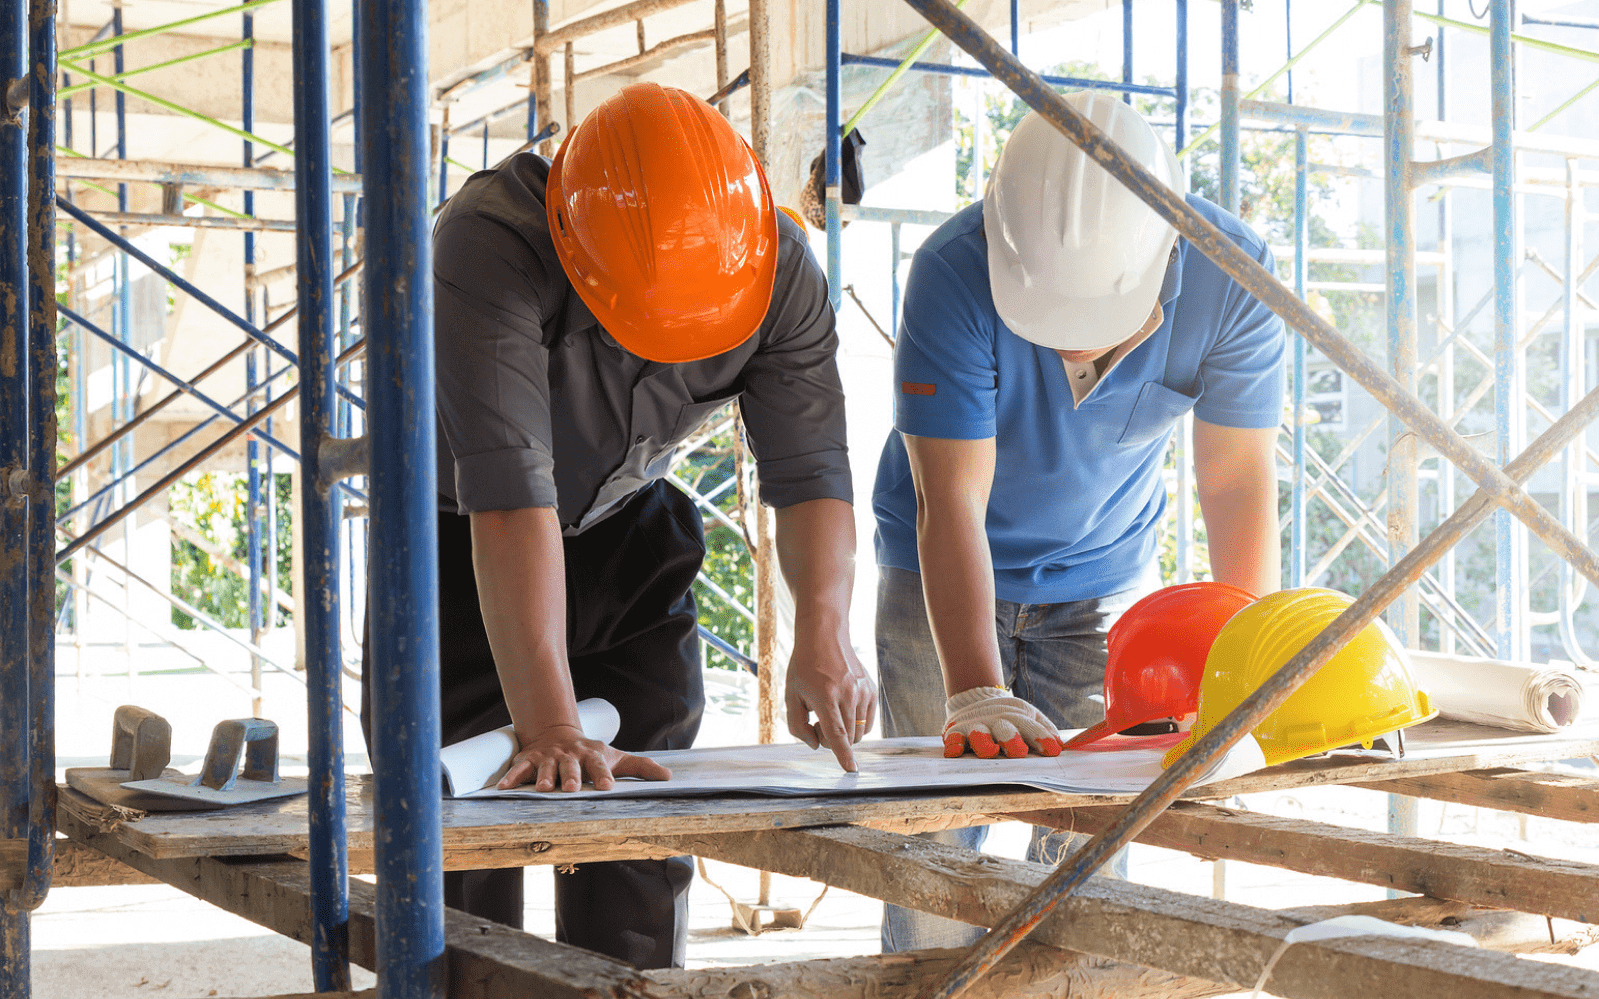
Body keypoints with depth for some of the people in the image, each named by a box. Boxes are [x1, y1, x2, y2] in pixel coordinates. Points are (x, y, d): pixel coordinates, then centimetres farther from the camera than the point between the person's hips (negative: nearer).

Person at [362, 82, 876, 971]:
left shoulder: (782, 271, -22)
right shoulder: (487, 248, -37)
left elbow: (811, 469, -21)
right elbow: (509, 495, -44)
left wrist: (824, 627, -40)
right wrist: (549, 726, -48)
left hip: (626, 525, 4)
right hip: (462, 533, -3)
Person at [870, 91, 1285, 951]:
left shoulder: (1230, 277, -25)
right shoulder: (953, 275, -32)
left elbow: (1236, 483, -18)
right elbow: (951, 503, -34)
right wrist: (977, 694, -43)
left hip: (1108, 569, 2)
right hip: (946, 576, -2)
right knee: (936, 836, -4)